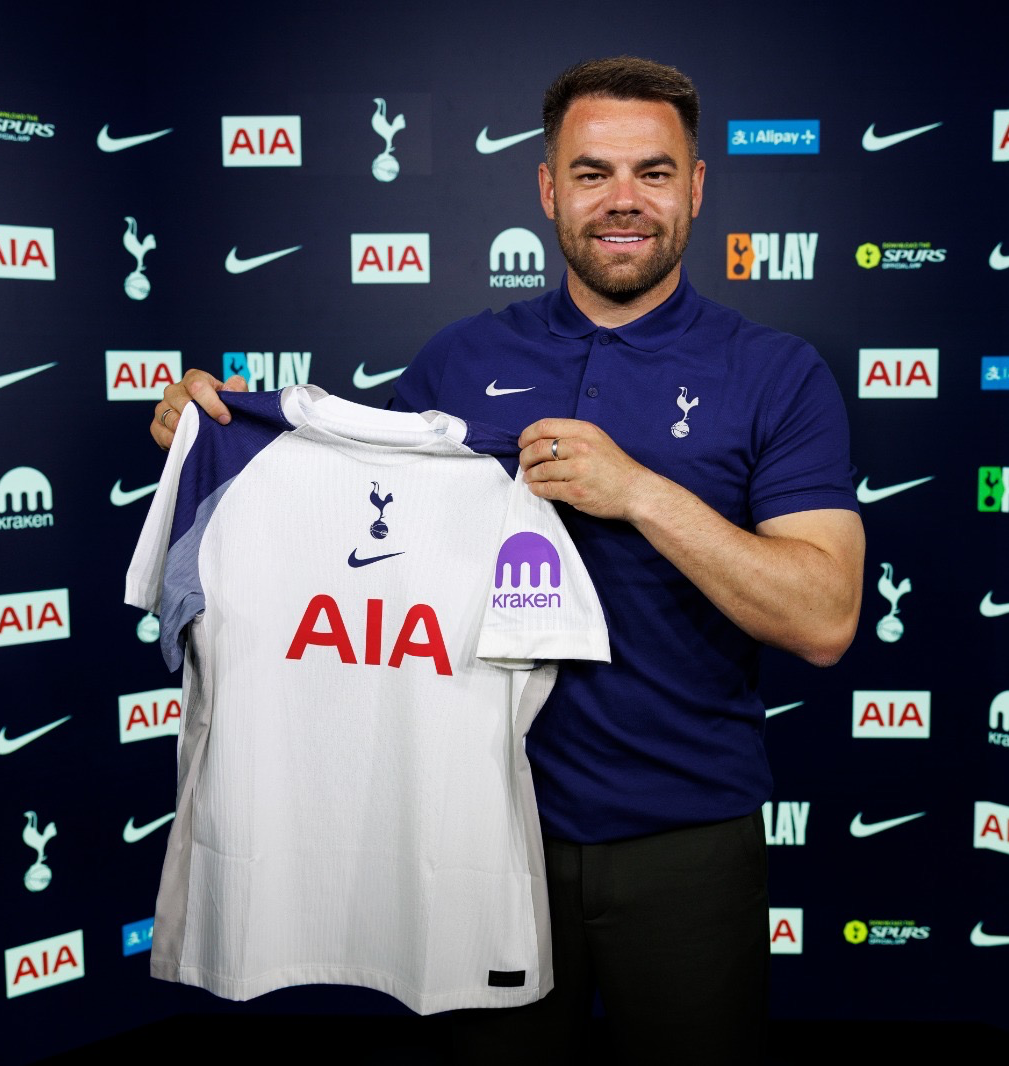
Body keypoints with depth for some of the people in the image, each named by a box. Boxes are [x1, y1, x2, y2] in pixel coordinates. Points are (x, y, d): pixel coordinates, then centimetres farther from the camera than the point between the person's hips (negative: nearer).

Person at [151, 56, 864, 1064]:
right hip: (498, 824, 2)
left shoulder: (778, 374, -6)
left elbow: (824, 620, -15)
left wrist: (642, 492, -25)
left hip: (685, 841, -1)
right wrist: (216, 432, -7)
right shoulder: (464, 359, 2)